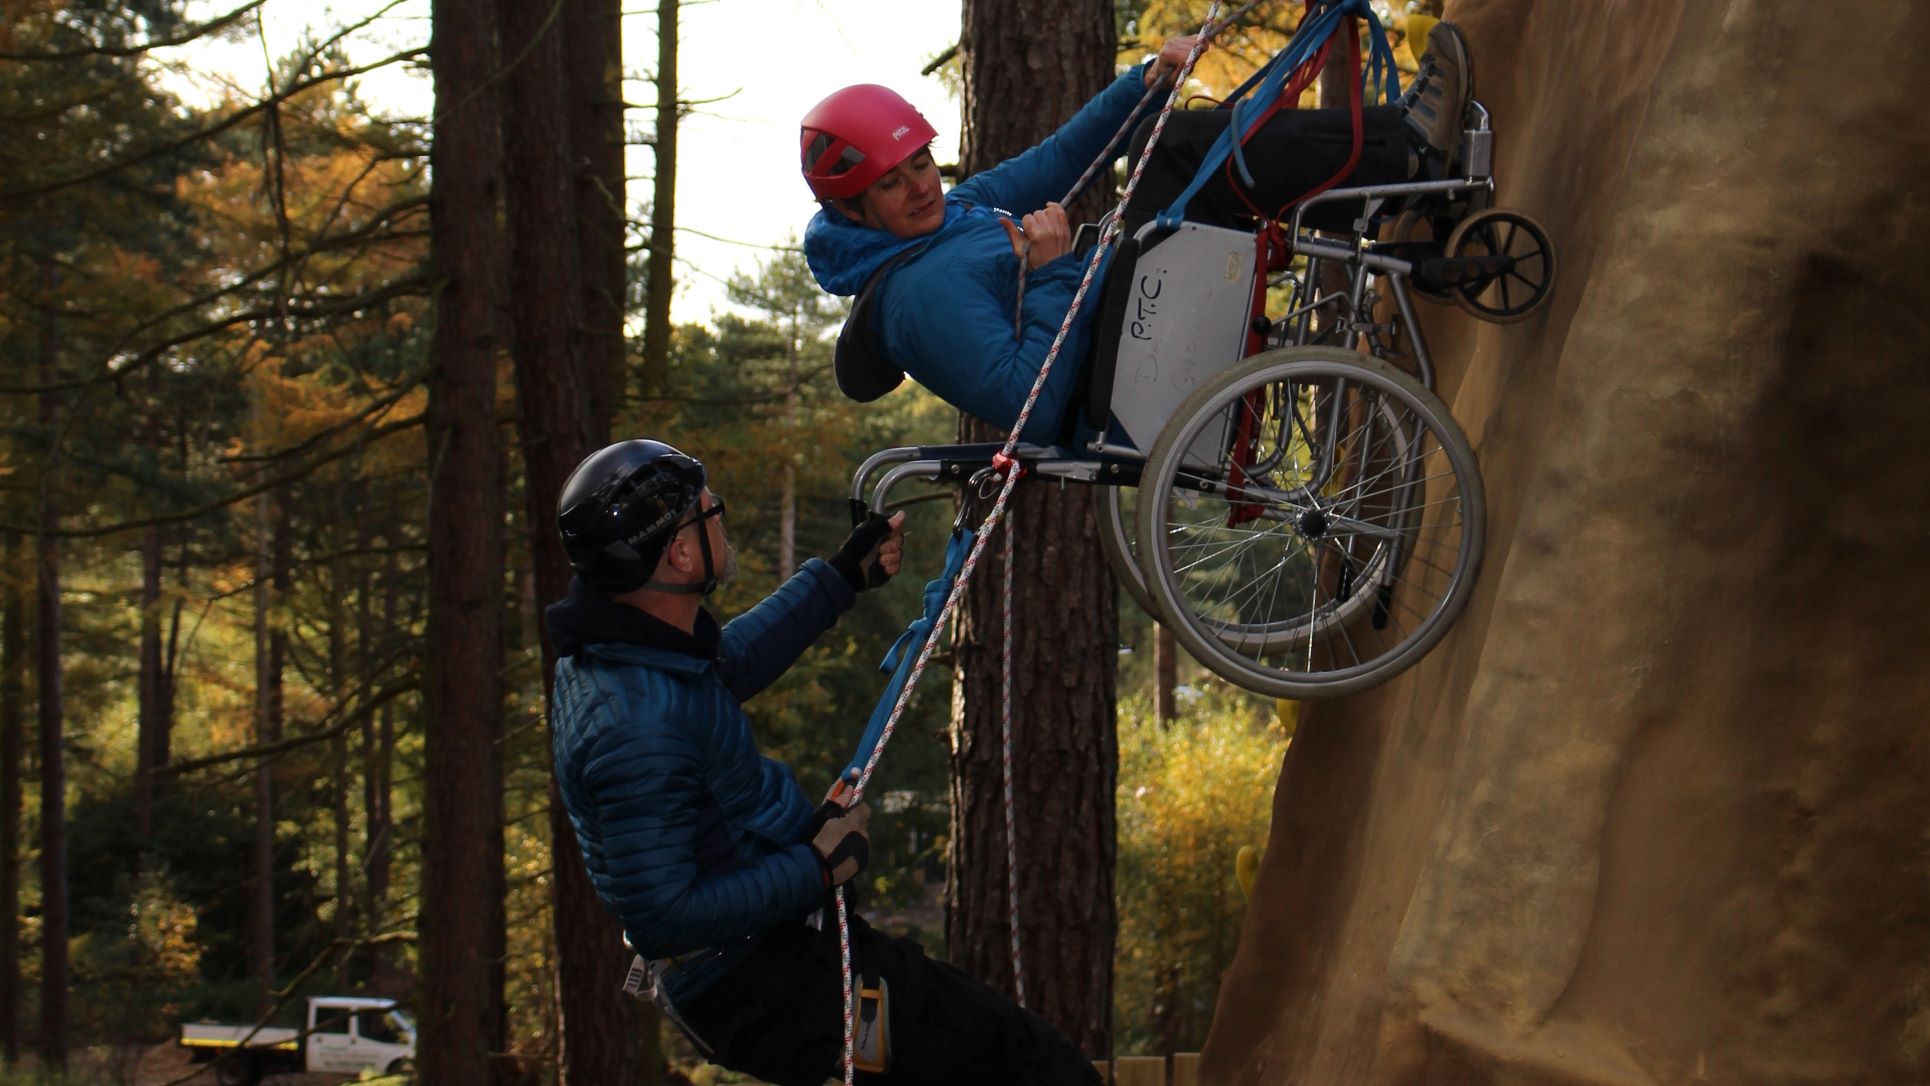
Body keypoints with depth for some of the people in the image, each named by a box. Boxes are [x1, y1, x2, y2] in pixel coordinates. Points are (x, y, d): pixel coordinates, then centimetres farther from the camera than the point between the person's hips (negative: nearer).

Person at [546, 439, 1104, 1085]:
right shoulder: (639, 724, -31)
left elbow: (724, 665, 24)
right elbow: (661, 916, -31)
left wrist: (843, 576, 25)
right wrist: (818, 869, -23)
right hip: (762, 989, -11)